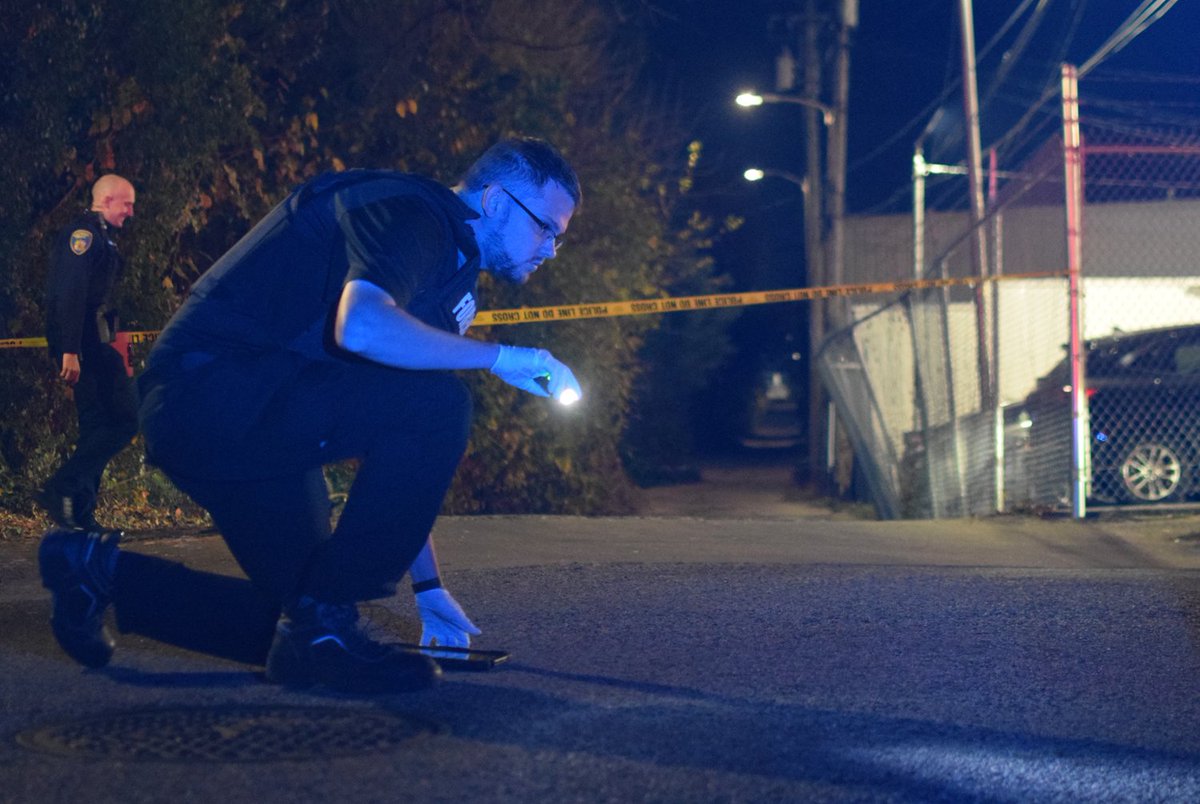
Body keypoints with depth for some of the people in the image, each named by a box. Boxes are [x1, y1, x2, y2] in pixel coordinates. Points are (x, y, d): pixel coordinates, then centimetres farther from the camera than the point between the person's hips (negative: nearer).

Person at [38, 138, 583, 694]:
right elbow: (360, 328, -34)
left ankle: (102, 570, 26)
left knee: (296, 613, 12)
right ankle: (321, 629, -16)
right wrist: (499, 356, -21)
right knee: (437, 406, -24)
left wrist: (427, 586, 19)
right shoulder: (408, 212, -10)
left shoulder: (450, 269, 20)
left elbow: (402, 456, 21)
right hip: (211, 387, -11)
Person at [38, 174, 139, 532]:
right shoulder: (83, 232, -9)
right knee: (124, 419, -14)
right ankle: (61, 489, -14)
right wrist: (69, 351, -26)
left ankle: (80, 514, 11)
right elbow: (71, 294, -19)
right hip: (83, 346, -10)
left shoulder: (99, 235, 22)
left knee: (99, 427, 9)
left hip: (94, 345, 10)